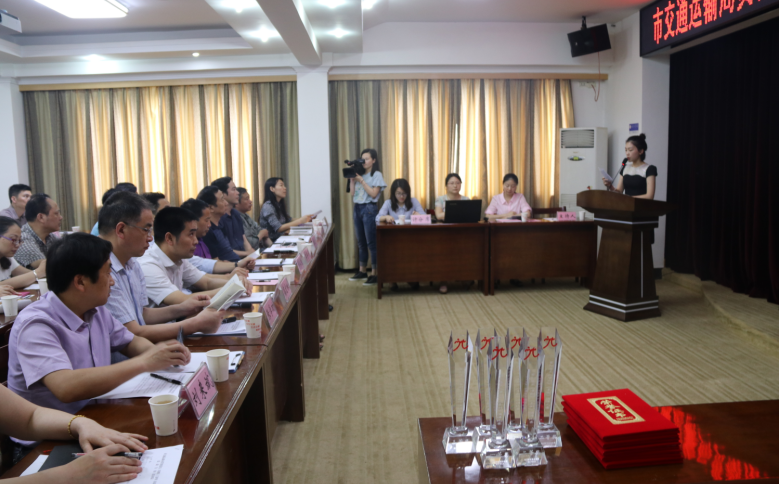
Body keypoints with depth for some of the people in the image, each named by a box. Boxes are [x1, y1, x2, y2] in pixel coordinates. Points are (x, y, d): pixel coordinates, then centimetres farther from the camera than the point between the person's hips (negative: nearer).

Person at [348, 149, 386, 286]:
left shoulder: (377, 175, -3)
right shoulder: (359, 174, 14)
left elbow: (373, 193, -13)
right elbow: (352, 192, 11)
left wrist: (361, 180, -14)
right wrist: (352, 178, 4)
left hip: (369, 209, -7)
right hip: (357, 208, 7)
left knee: (371, 243, -5)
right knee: (361, 242, 12)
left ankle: (374, 273, -1)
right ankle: (362, 271, 21)